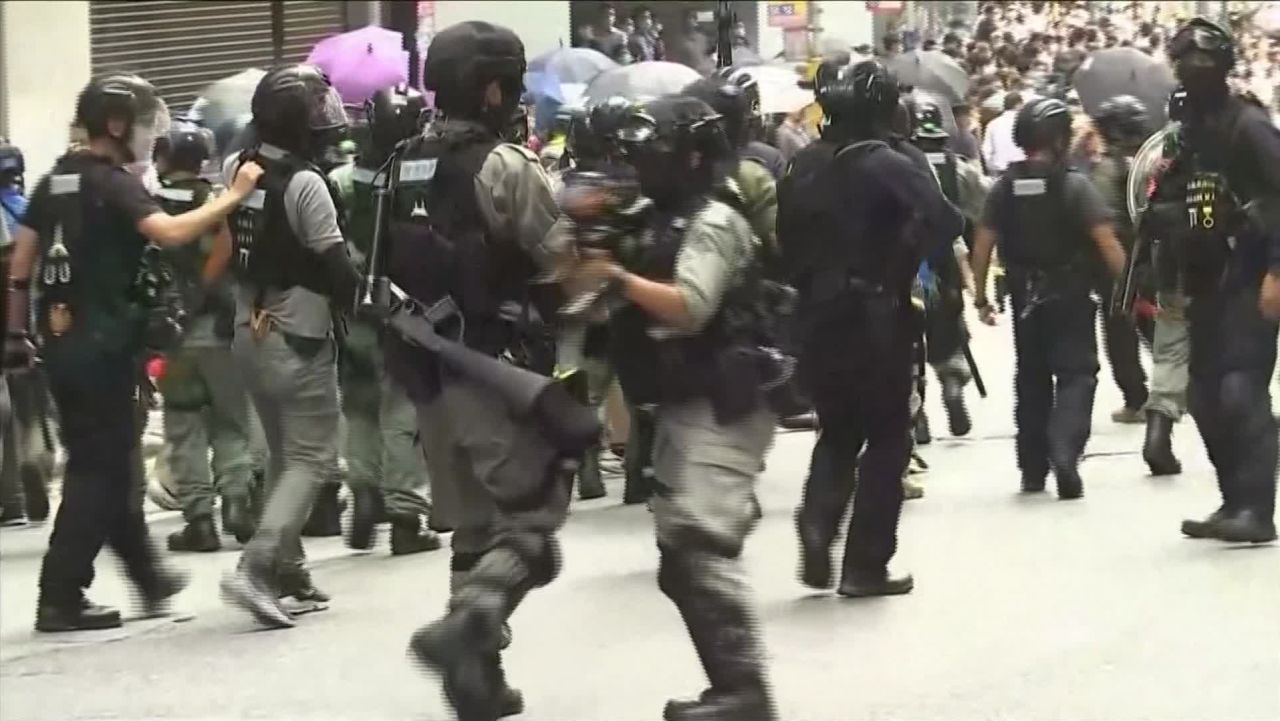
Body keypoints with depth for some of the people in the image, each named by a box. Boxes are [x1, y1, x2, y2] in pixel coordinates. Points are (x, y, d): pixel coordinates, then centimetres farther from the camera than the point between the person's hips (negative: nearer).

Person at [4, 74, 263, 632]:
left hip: (61, 340, 8)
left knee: (107, 460, 17)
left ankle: (147, 575, 29)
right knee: (97, 468, -2)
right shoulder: (114, 184, -12)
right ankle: (61, 597, -4)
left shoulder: (55, 182, 12)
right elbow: (170, 233, -28)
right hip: (103, 341, -8)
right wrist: (233, 196, -24)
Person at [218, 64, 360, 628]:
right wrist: (370, 302, -1)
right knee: (311, 460, -2)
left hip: (249, 335, 7)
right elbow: (336, 268, -16)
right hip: (299, 342, -7)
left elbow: (224, 252, 8)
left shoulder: (234, 169, 1)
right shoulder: (306, 184, -19)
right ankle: (255, 569, -16)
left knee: (284, 455, 18)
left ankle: (288, 575, 20)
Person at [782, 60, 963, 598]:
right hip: (876, 314, -5)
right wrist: (903, 264, -12)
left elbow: (785, 237, 9)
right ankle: (865, 566, 6)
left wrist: (808, 284, 13)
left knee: (838, 431, 20)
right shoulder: (889, 164, -13)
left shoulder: (803, 167, 5)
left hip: (818, 316, 5)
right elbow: (943, 221, -26)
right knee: (887, 438, 7)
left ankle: (817, 519, -6)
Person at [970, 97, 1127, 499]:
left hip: (1025, 299, 4)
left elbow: (982, 245, 1)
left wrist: (981, 297, 10)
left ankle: (1033, 470, 22)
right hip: (1070, 299, -4)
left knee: (1031, 379, 16)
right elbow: (1106, 242, -16)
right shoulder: (1075, 185, -10)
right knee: (1076, 375, 0)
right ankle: (1065, 454, -23)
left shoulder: (1004, 187, 1)